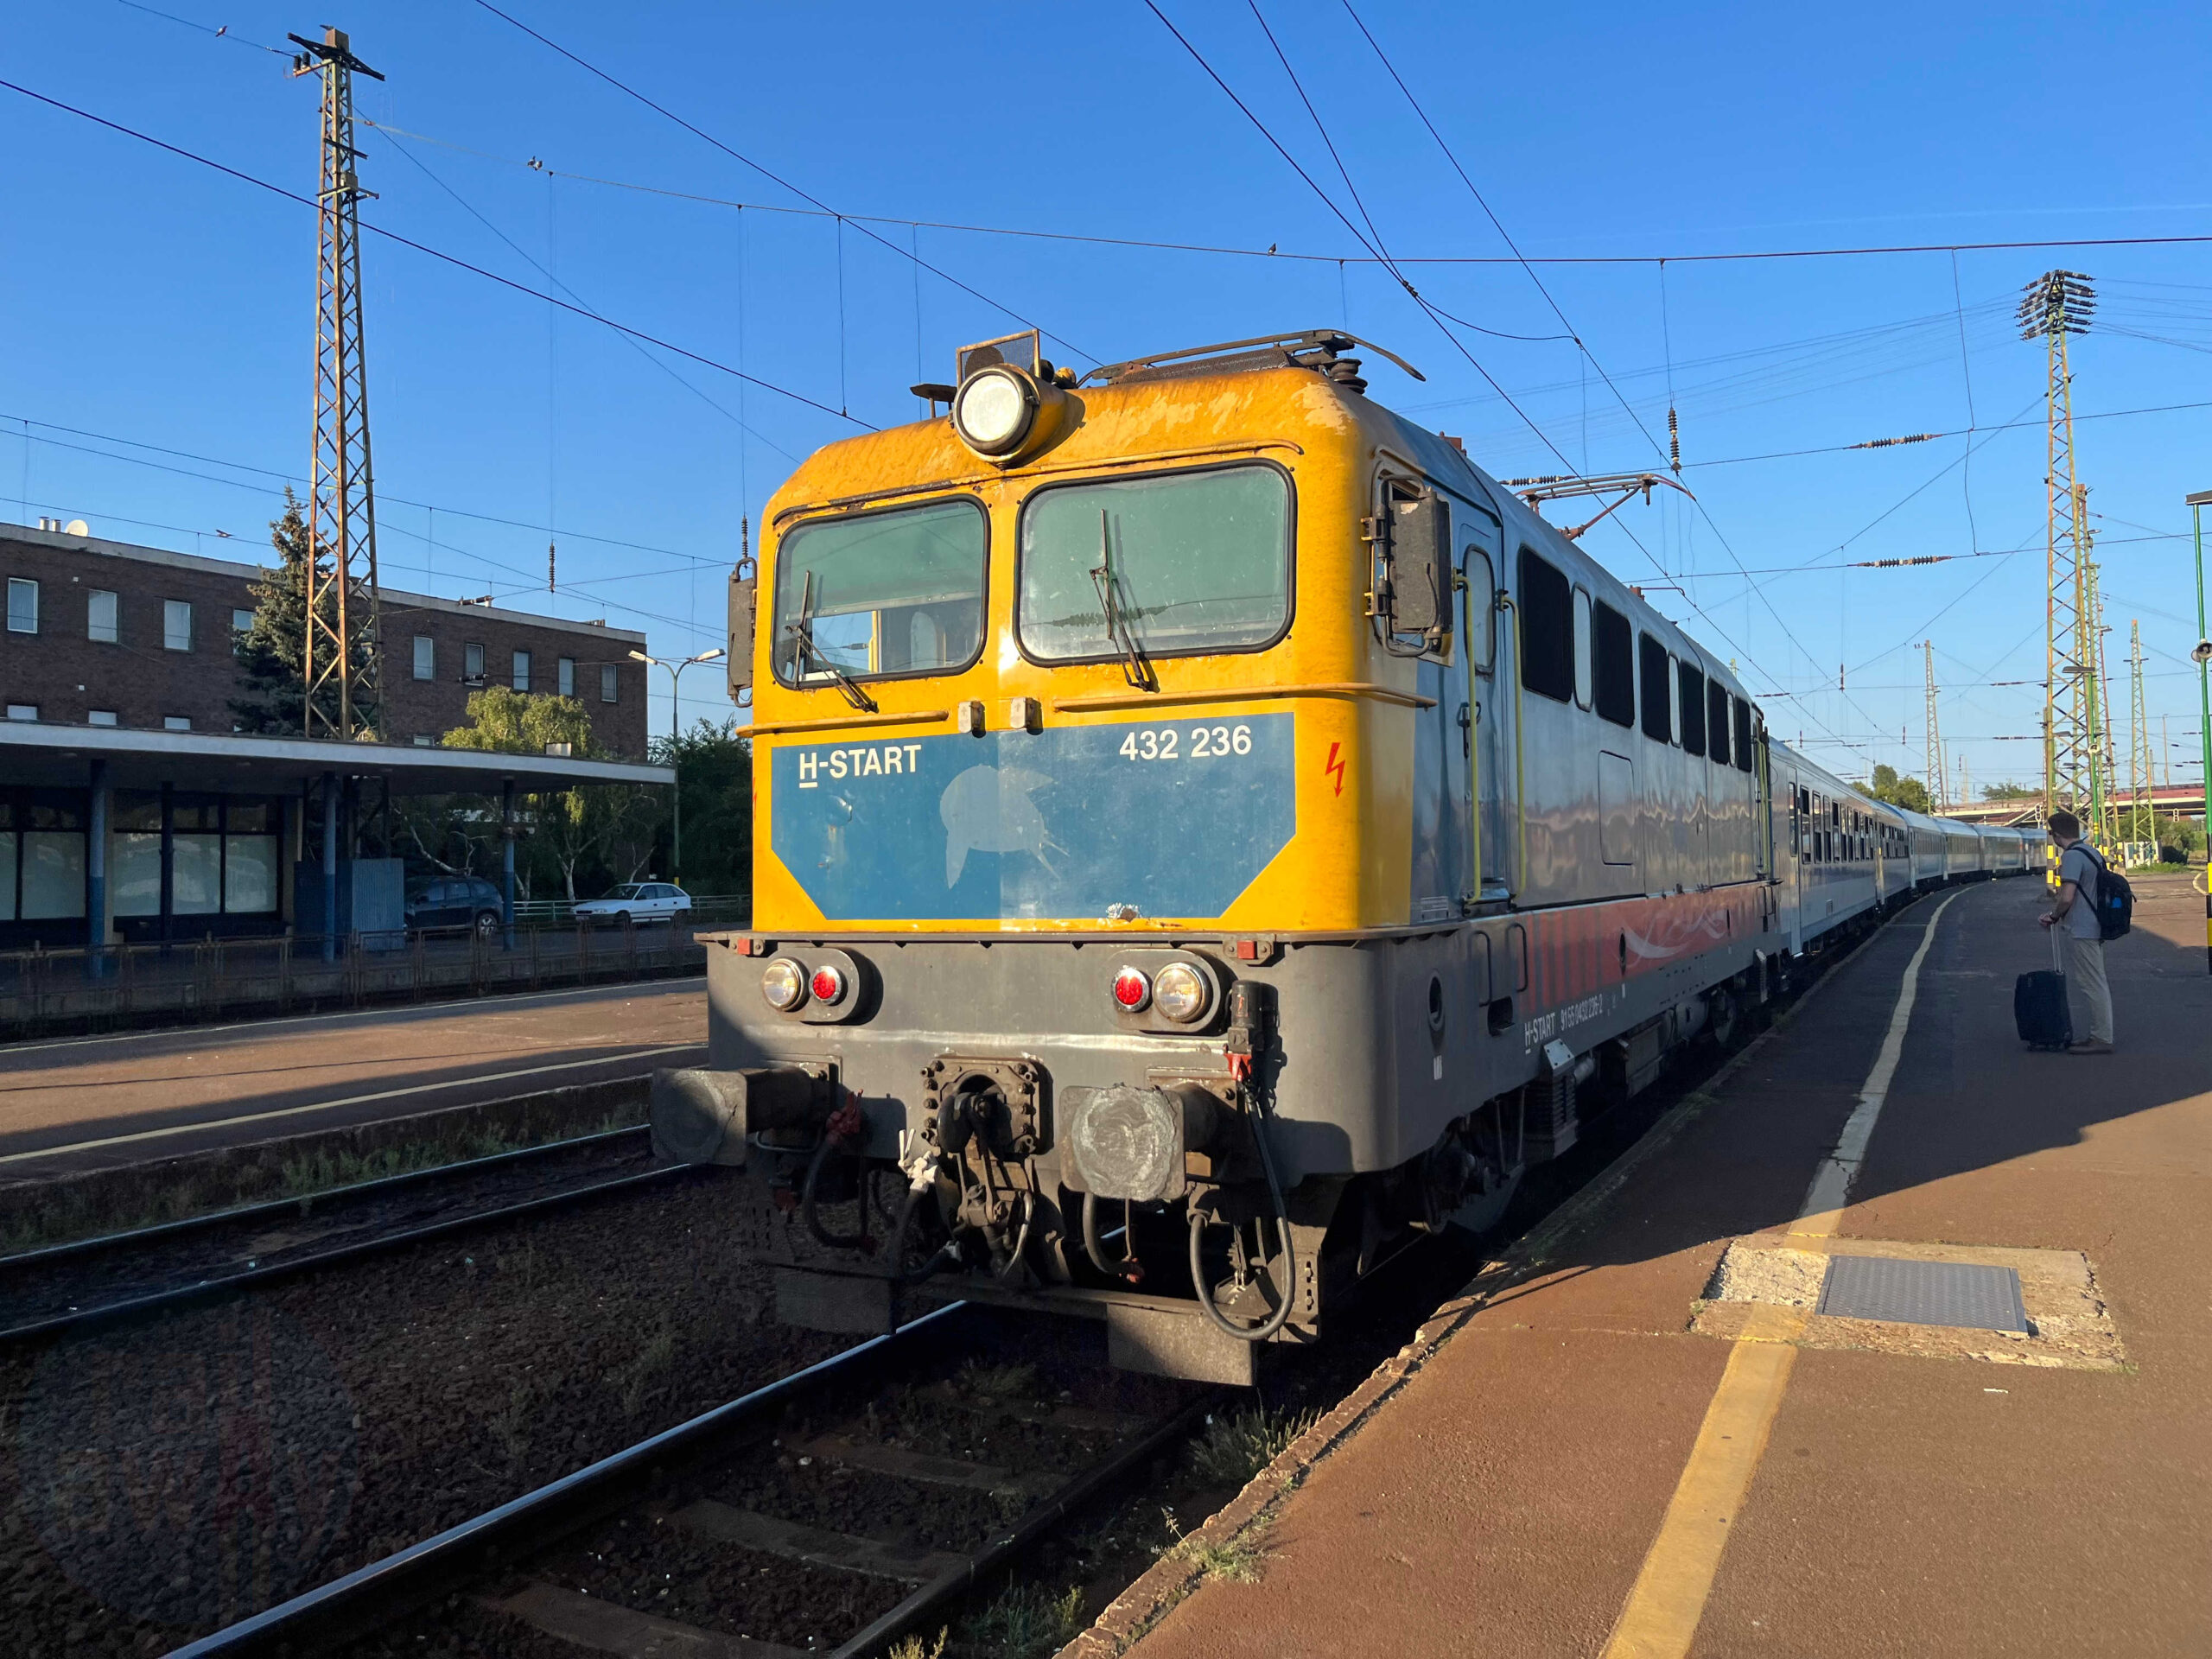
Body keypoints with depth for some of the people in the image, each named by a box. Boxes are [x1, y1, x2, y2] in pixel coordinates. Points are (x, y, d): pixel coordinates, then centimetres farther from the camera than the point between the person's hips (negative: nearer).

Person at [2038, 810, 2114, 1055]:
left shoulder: (2072, 856, -17)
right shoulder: (2090, 852, 13)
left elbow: (2067, 897, -24)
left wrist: (2053, 917, -5)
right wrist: (2056, 914, 17)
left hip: (2080, 931, -10)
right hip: (2093, 928, 10)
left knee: (2093, 986, -5)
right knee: (2096, 984, 14)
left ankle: (2102, 1038, 0)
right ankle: (2099, 1035, 20)